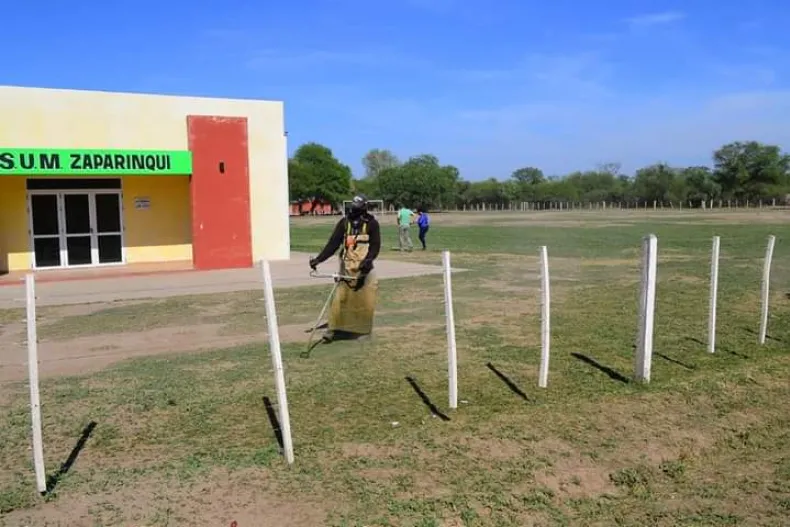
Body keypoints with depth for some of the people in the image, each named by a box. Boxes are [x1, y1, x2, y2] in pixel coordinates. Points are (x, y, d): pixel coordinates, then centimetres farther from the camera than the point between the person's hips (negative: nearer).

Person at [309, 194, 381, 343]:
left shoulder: (371, 223, -3)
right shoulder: (344, 222, 3)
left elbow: (375, 245, -9)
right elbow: (333, 243, -1)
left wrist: (368, 260, -27)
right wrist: (319, 259, -11)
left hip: (364, 267, -1)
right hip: (347, 267, 2)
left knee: (367, 300, 1)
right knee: (340, 298, -5)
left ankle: (365, 329, 17)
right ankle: (332, 329, 1)